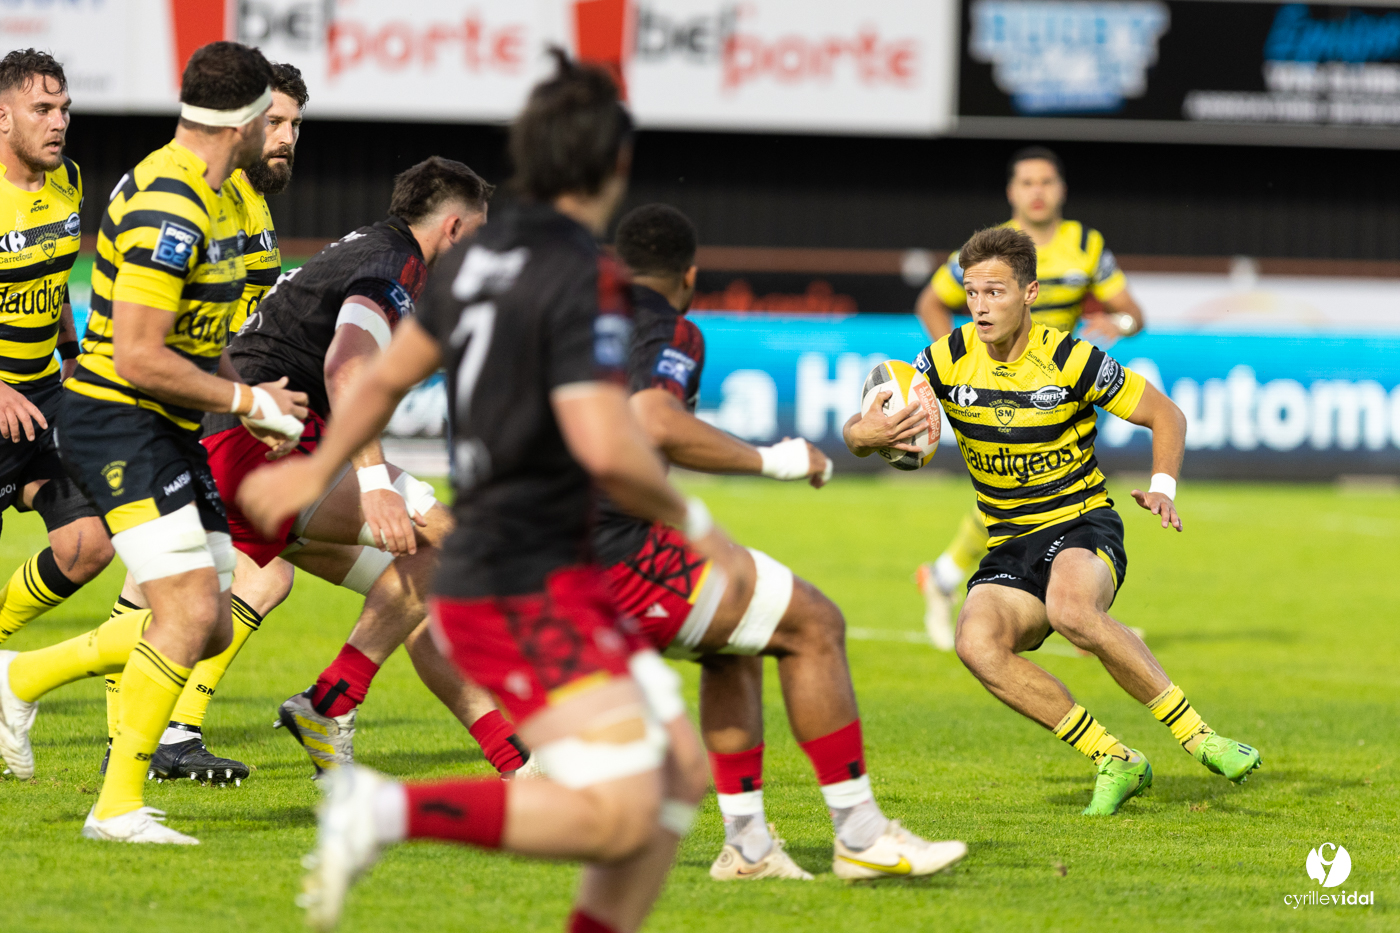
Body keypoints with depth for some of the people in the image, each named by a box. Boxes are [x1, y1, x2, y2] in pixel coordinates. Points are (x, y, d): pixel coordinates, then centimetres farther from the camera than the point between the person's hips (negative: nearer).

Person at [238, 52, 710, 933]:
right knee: (617, 815, -20)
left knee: (683, 772, 10)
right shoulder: (584, 276, -16)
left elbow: (391, 372, 25)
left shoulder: (479, 255, 11)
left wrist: (318, 469, 40)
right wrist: (688, 518, -8)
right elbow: (605, 448, -26)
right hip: (526, 588, -10)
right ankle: (388, 811, -18)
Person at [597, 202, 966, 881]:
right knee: (813, 625, -1)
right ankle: (860, 836, 0)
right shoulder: (668, 332, -6)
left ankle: (747, 844, 22)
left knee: (736, 642, 27)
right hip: (620, 554, -10)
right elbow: (655, 425, -26)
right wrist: (768, 461, -18)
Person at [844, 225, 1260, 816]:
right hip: (1010, 546, 4)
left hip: (1084, 527, -4)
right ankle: (1115, 763, -16)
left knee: (1071, 609, -40)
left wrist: (1162, 487, -16)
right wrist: (868, 434, -24)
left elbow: (1165, 415, 2)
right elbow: (857, 433, 2)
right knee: (977, 644, -28)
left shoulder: (1070, 360, -10)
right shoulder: (946, 361, -1)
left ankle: (1197, 734, -27)